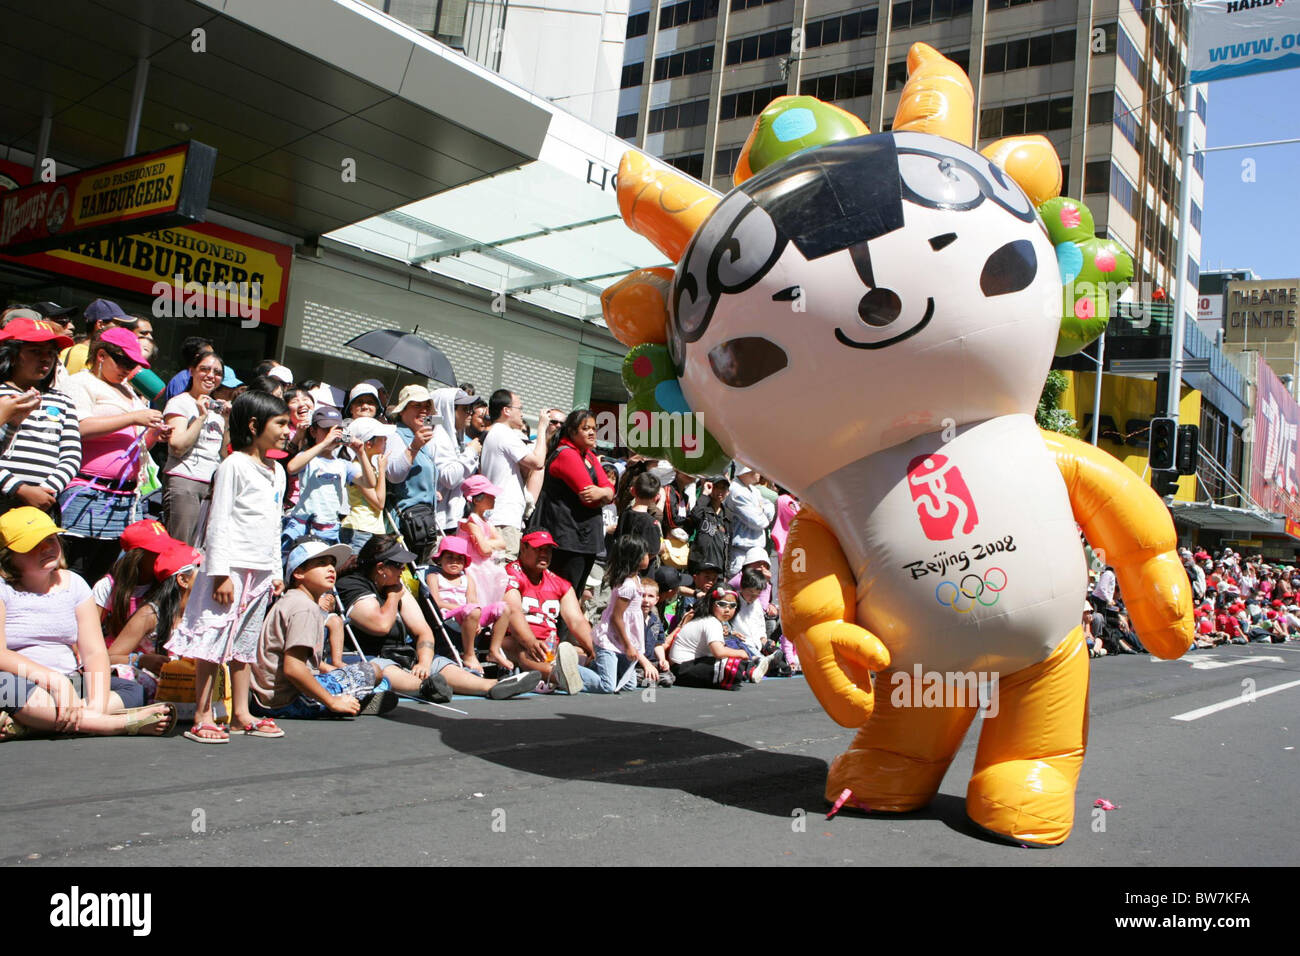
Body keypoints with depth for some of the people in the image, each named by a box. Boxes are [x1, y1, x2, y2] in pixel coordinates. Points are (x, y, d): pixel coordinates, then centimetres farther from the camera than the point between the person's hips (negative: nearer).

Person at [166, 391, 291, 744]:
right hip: (231, 566, -8)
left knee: (245, 644, 12)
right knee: (214, 641, -5)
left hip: (261, 571, 8)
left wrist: (277, 571, 18)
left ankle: (241, 715, 17)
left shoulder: (277, 471, 17)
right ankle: (202, 718, 0)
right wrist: (221, 572, -16)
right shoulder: (234, 465, -7)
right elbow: (219, 521, -11)